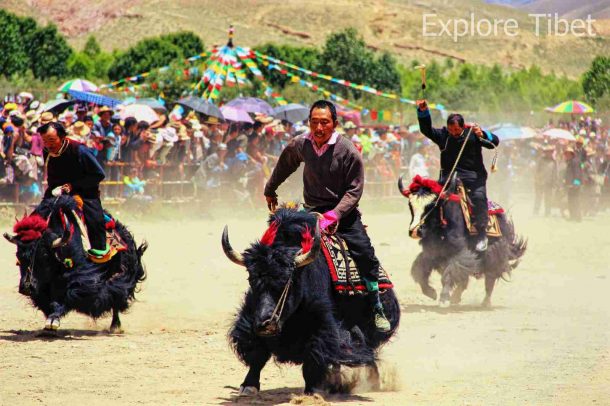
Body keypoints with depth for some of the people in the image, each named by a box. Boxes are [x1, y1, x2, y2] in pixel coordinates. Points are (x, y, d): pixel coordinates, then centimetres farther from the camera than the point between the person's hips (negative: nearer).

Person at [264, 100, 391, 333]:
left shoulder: (348, 151, -15)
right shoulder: (300, 145, -3)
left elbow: (354, 191, -12)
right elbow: (284, 166, 20)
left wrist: (334, 215, -24)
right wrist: (270, 191, 33)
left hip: (343, 211, -3)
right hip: (313, 211, 3)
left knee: (365, 255, -16)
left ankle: (377, 311, -4)